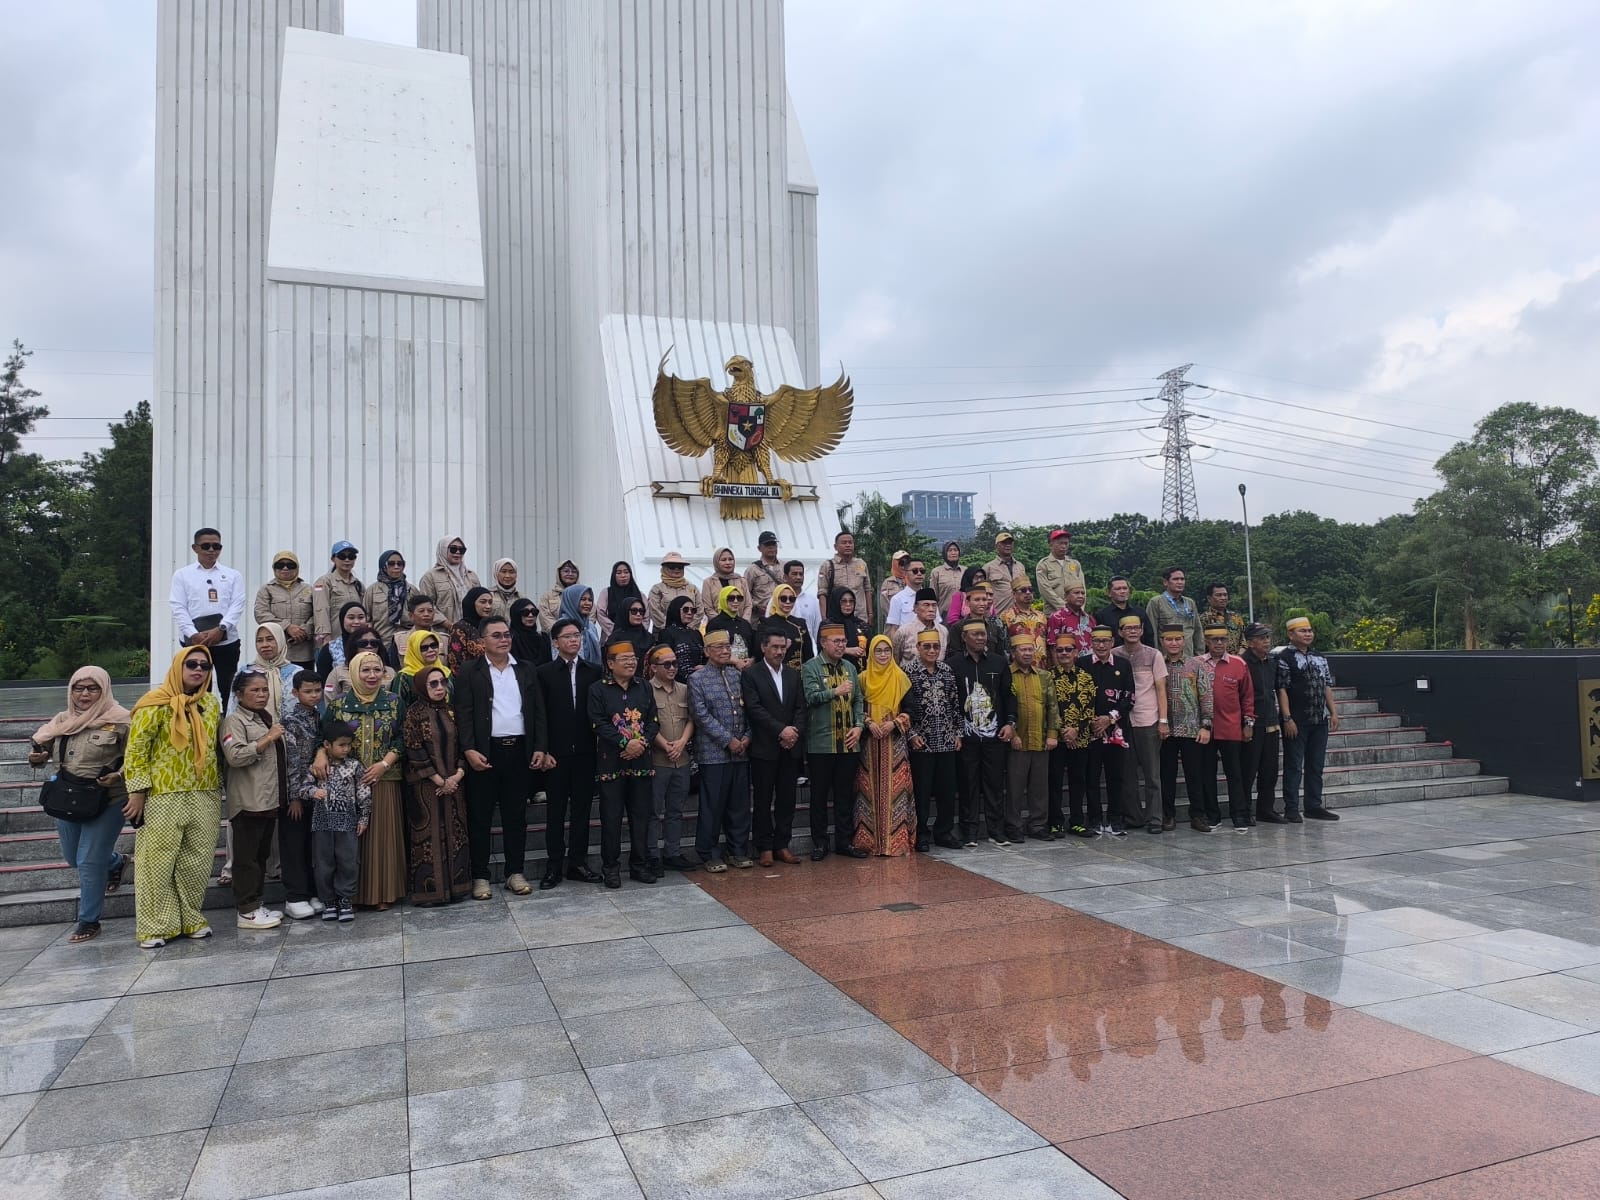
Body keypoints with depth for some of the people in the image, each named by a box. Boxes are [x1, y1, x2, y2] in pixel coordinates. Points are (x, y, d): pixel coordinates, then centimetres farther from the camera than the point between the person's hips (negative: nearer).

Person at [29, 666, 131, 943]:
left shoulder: (120, 721, -12)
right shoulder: (62, 720, 6)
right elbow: (38, 743, 19)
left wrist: (119, 776, -25)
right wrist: (35, 756, -3)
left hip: (106, 801, -7)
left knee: (89, 862, -5)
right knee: (73, 858, 19)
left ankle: (89, 921, 10)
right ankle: (115, 863, 49)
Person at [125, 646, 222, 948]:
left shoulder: (212, 704, 10)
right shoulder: (156, 703, -8)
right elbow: (136, 747, -9)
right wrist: (137, 790, -11)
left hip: (205, 797, 5)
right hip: (164, 796, -5)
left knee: (197, 861, 10)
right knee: (158, 861, 1)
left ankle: (190, 918, 23)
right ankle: (156, 926, 11)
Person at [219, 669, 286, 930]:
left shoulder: (269, 717, 17)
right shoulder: (234, 721, -8)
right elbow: (234, 756, -24)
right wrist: (267, 739, -19)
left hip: (271, 798, 8)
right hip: (248, 801, -8)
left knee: (262, 854, 14)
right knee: (247, 857, -3)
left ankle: (256, 903, 22)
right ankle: (247, 911, 2)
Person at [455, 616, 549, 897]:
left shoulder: (526, 670, 11)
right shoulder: (469, 673, 1)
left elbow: (538, 711, 10)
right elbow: (463, 715, -4)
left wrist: (540, 747, 2)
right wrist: (469, 750, -15)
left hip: (520, 751, 3)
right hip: (484, 753, -3)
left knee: (516, 816, 9)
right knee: (480, 817, 4)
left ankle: (515, 872, 18)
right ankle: (480, 876, 12)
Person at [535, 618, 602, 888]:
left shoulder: (594, 671, 6)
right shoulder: (544, 672, 0)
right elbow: (540, 715, -2)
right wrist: (543, 751, -8)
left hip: (585, 752, 2)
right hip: (556, 753, -2)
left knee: (582, 809, 8)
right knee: (555, 811, 5)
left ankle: (577, 863, 18)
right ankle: (554, 867, 12)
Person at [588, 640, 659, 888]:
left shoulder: (644, 688, 11)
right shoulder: (598, 690, -1)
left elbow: (654, 721, 8)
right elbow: (599, 724, -10)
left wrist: (642, 742, -10)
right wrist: (625, 743, -17)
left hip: (641, 761, 4)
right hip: (611, 763, -4)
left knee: (641, 815, 8)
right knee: (611, 817, 1)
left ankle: (639, 865, 18)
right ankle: (610, 867, 11)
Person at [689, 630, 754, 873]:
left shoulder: (737, 675, 11)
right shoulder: (698, 679, -4)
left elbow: (748, 709, 13)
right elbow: (702, 716, -10)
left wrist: (747, 736, -2)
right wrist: (729, 740, -13)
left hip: (741, 751, 5)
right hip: (713, 753, -5)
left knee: (740, 805, 10)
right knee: (713, 806, 2)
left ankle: (739, 851, 21)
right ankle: (710, 855, 13)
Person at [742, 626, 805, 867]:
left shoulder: (794, 674, 13)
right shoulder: (751, 675, -3)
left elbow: (801, 707, 9)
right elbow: (754, 708, -11)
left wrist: (795, 732, -8)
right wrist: (781, 730, -16)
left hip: (791, 747, 4)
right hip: (764, 747, -4)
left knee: (787, 799, 7)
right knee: (763, 800, 3)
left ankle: (782, 845, 16)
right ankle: (765, 847, 11)